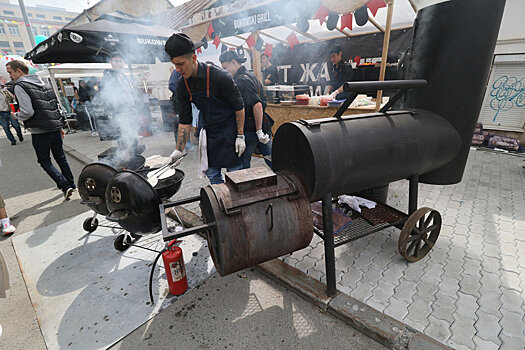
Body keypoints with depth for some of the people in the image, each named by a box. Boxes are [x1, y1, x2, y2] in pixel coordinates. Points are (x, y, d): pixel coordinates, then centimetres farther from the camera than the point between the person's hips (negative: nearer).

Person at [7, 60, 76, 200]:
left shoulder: (20, 87, -9)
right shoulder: (44, 84, 14)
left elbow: (28, 112, -18)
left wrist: (16, 116, 4)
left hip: (40, 132, -7)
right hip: (55, 129, 7)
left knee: (45, 161, 4)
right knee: (60, 158, 15)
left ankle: (65, 186, -6)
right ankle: (71, 185, 20)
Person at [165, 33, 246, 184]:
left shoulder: (220, 77, -21)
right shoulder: (182, 85, -5)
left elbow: (239, 107, -13)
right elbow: (185, 121, 0)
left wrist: (240, 136, -13)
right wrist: (178, 151, -4)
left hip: (230, 131, -5)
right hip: (209, 134, 5)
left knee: (235, 173, 4)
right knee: (212, 175, 10)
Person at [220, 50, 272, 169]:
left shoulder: (241, 80, -15)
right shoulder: (250, 75, 15)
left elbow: (257, 105, -27)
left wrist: (259, 131, -26)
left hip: (250, 130, -9)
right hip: (263, 126, 9)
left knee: (242, 164, 3)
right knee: (270, 159, 17)